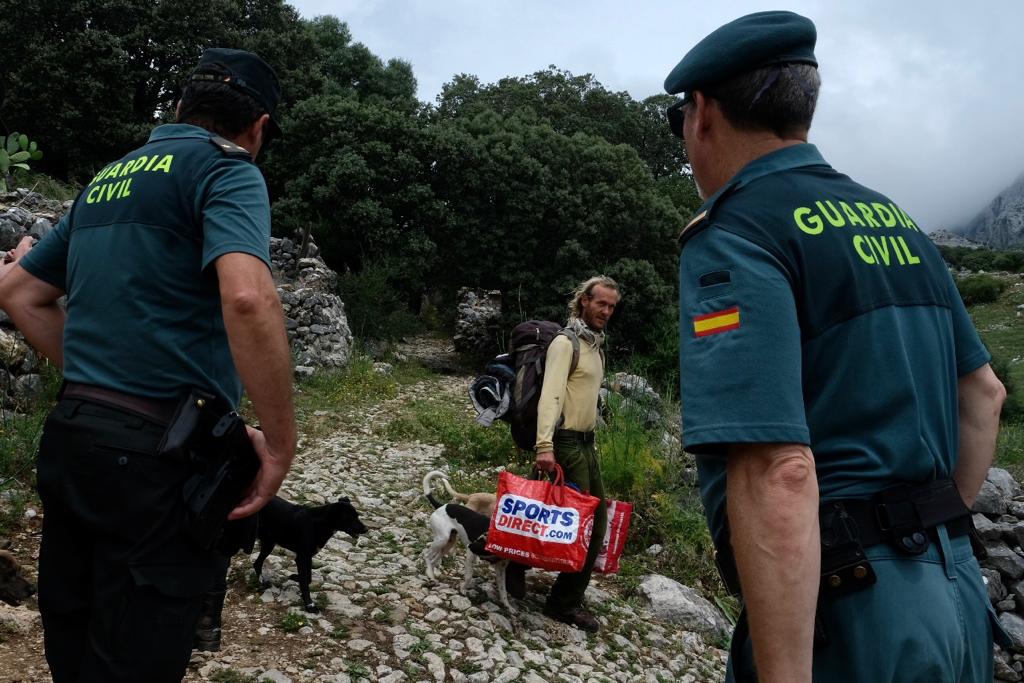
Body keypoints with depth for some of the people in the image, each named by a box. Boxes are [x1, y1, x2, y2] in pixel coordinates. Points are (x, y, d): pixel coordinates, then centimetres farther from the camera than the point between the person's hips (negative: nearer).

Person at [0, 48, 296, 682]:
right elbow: (247, 298, -26)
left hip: (70, 436, 8)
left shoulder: (108, 178, 18)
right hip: (159, 453, -8)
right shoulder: (226, 169, -7)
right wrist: (280, 443, -18)